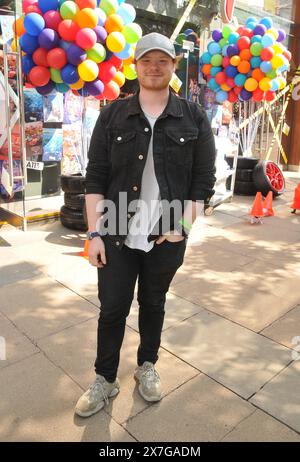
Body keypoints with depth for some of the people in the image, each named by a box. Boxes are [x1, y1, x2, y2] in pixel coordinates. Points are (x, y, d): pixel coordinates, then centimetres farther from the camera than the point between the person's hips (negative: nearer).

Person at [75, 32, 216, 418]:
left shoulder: (193, 118, 1)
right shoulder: (113, 115, 2)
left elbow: (203, 179, 1)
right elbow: (95, 177, 0)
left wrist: (182, 226, -9)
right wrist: (95, 233, -6)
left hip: (167, 237, 0)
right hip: (117, 235, 0)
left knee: (153, 304, 17)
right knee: (112, 309, 8)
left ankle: (147, 366, 40)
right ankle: (105, 380, 30)